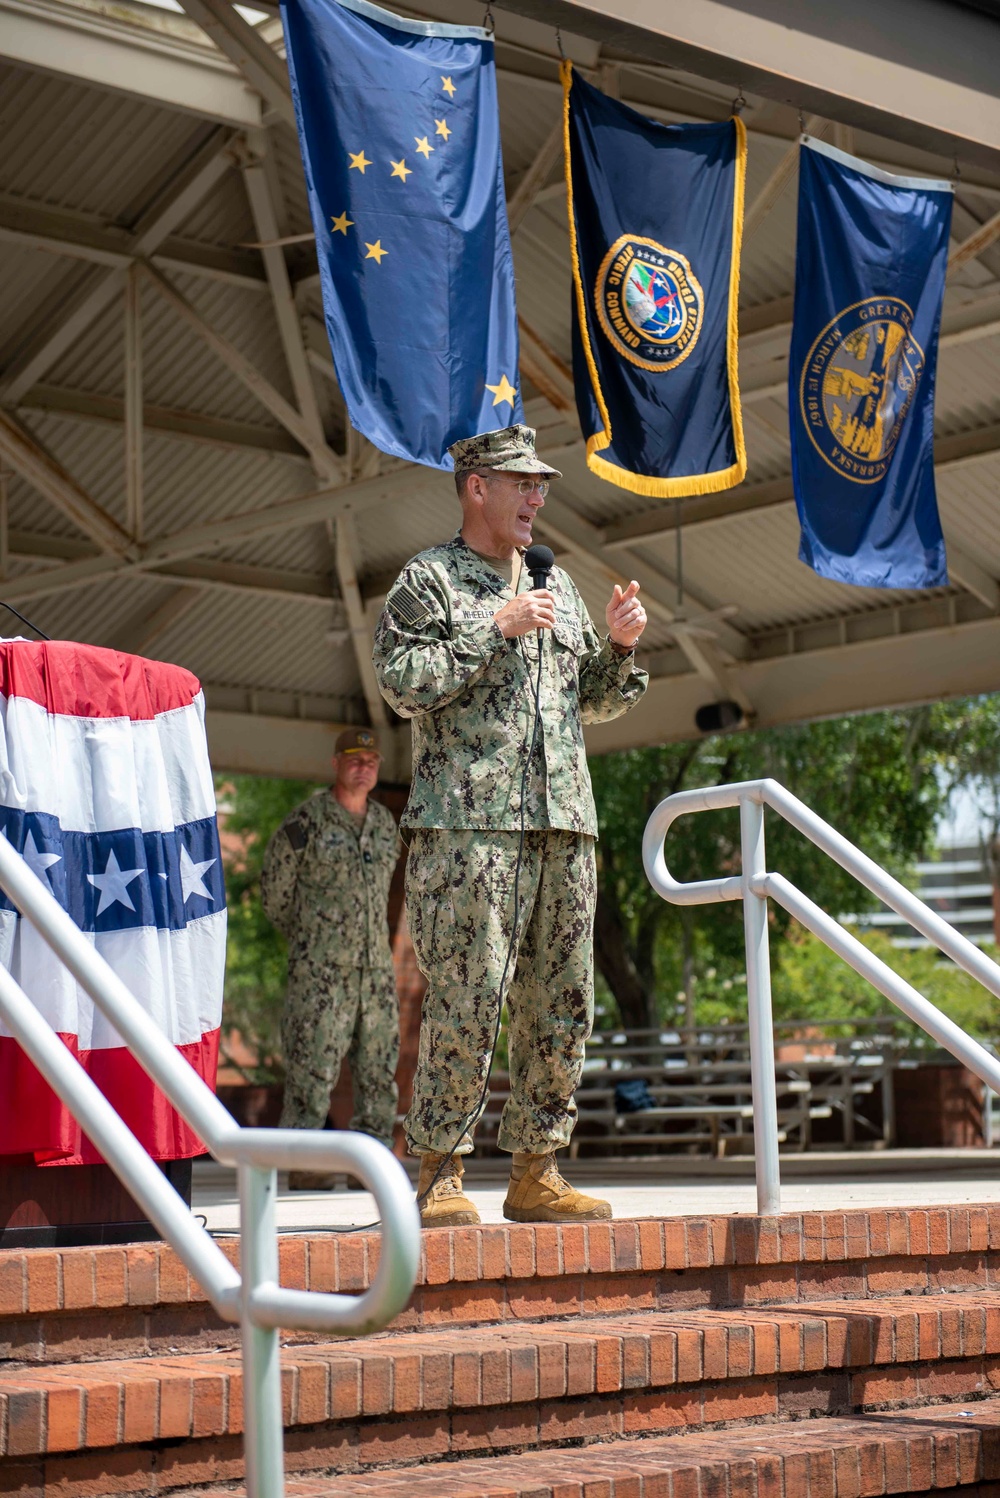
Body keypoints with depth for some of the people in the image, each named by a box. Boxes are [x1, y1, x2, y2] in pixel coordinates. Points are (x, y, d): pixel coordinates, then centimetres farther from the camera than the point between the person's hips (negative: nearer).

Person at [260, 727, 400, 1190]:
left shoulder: (385, 823, 11)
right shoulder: (307, 821, -8)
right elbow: (275, 887, 2)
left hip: (375, 965, 6)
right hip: (320, 969, -6)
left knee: (379, 1063, 5)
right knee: (313, 1063, -6)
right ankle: (302, 1165, 1)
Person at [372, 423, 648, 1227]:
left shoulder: (557, 585, 23)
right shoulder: (428, 579, 4)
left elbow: (596, 701, 27)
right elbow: (405, 684, -10)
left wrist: (620, 645, 8)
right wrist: (496, 628, -12)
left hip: (564, 823, 7)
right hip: (469, 823, -7)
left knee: (561, 1002, 5)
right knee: (465, 999, -10)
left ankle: (536, 1170, 12)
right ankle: (441, 1173, -1)